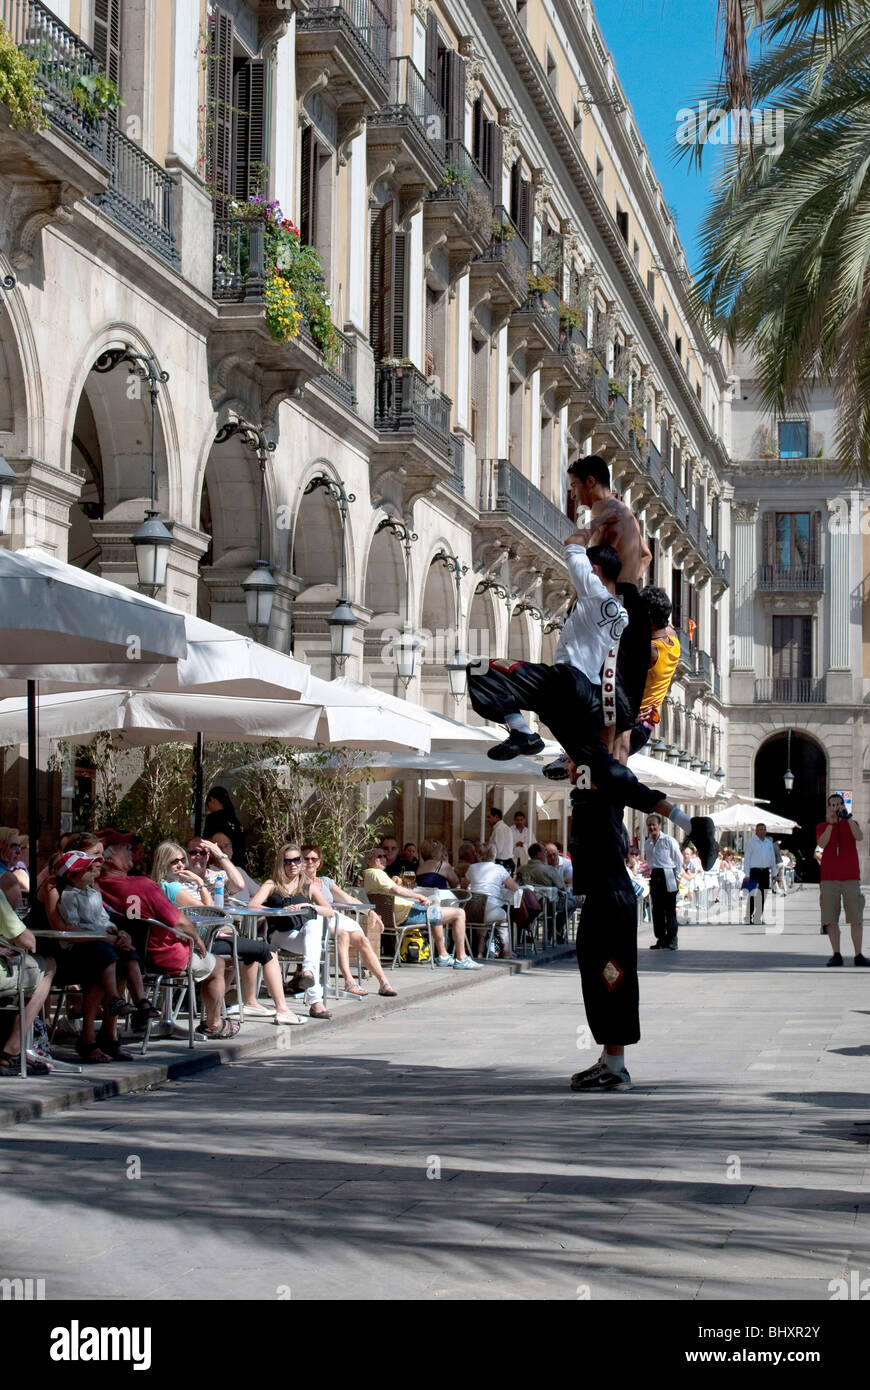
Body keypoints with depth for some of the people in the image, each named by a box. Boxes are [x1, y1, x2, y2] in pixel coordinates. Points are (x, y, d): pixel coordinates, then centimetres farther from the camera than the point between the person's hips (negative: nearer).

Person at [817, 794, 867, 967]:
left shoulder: (851, 823, 12)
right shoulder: (822, 827, 11)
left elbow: (859, 837, -11)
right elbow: (822, 844, -9)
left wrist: (847, 817, -20)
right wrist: (830, 823, -19)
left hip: (851, 878, 0)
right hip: (829, 879, 0)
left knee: (856, 919, -3)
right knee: (830, 920, -4)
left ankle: (858, 955, 1)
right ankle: (836, 955, 1)